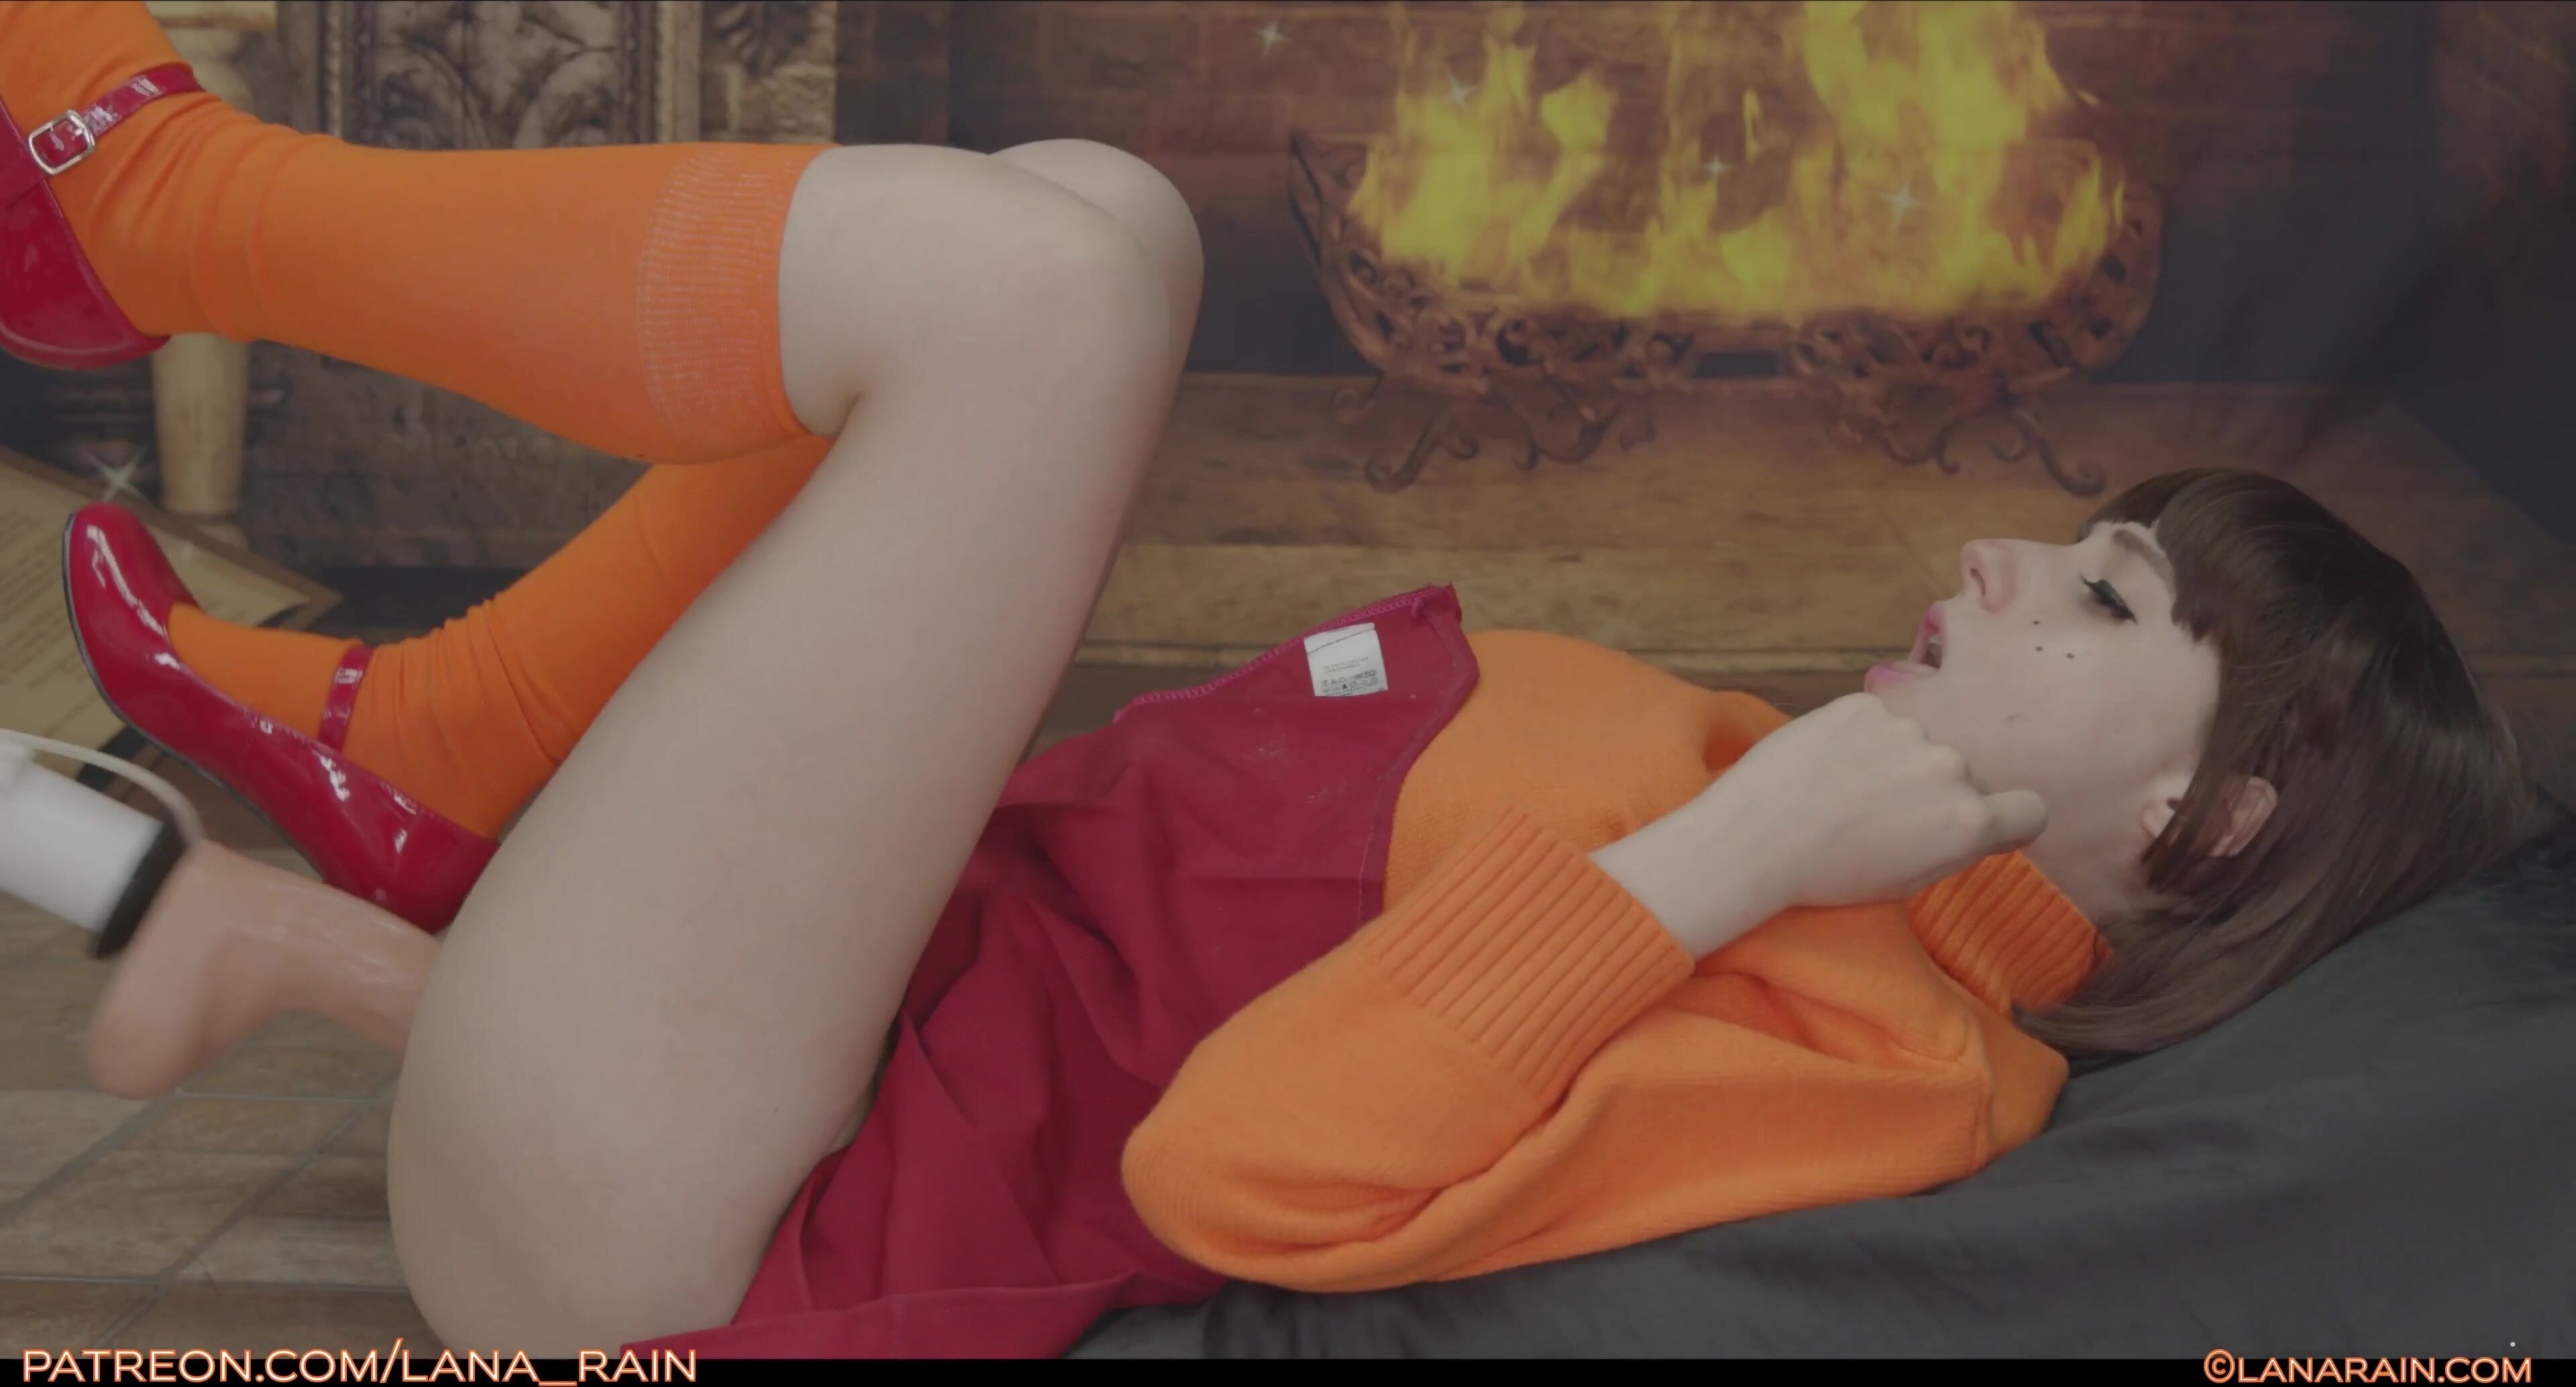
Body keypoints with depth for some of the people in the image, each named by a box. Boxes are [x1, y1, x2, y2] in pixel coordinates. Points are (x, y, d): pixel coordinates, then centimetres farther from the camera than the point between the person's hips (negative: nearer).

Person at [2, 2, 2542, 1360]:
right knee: (1079, 221, 10)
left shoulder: (1872, 1052, -14)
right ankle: (413, 784, 12)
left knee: (1035, 278, -20)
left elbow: (1244, 1163, -26)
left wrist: (1724, 857, -23)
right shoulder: (1796, 824, 12)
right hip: (912, 969, 9)